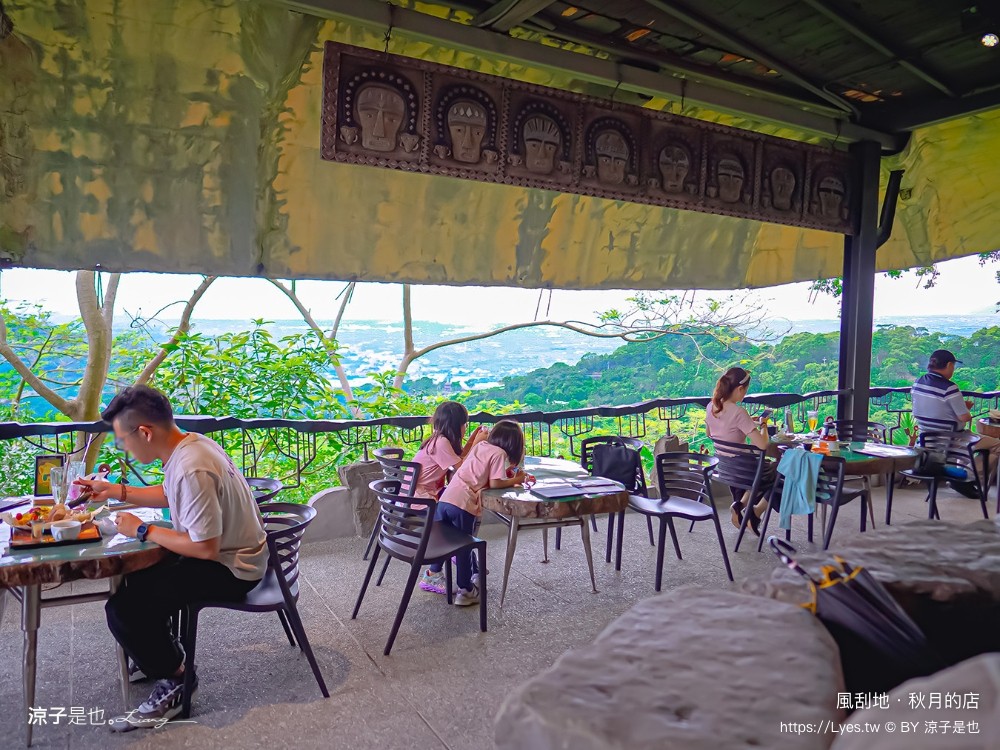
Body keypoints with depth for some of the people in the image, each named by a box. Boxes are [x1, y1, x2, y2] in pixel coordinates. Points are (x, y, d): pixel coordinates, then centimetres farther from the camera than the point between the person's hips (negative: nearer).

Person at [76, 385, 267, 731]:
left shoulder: (192, 469, -31)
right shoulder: (189, 444, -1)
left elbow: (205, 548, -29)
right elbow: (170, 494, 20)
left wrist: (143, 531, -17)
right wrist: (116, 491, 9)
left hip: (228, 568, -10)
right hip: (226, 551, 10)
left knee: (122, 608, -15)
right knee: (133, 572, 26)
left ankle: (174, 682, 6)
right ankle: (158, 652, 40)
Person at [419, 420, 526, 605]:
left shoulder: (479, 446, 20)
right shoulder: (499, 453, 0)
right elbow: (494, 483, -8)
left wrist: (505, 472, 23)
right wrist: (514, 480, 6)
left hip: (446, 498, 6)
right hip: (464, 504, -6)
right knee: (464, 547, 8)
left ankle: (433, 573, 40)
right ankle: (465, 590, 19)